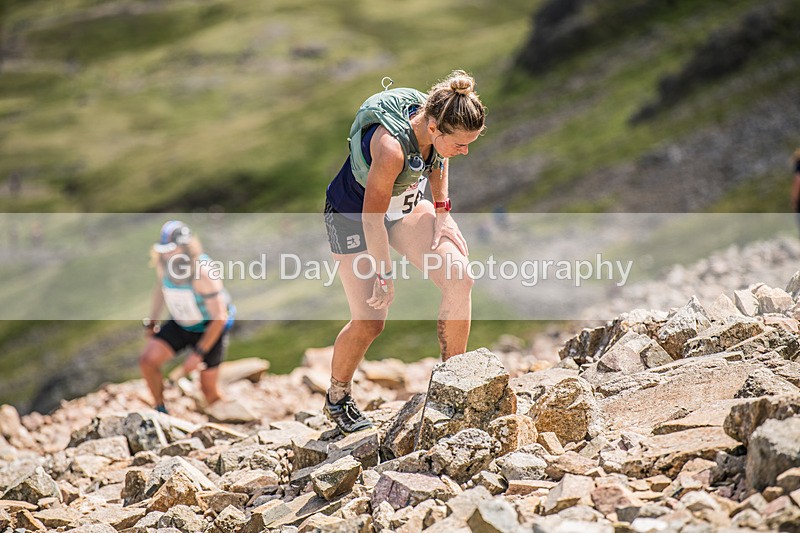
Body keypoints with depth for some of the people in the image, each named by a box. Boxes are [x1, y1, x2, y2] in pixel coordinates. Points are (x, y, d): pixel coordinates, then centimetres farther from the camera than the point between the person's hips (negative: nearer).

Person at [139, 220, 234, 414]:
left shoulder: (203, 272, -35)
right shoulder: (163, 263, -18)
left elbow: (219, 318, -28)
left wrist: (199, 353, -26)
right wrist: (151, 323, 11)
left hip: (209, 329, -5)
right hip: (180, 324, 5)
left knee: (208, 388, 4)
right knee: (148, 360, -15)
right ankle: (160, 410, 7)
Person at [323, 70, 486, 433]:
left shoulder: (437, 124, -20)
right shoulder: (392, 147, -40)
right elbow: (373, 216, -29)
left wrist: (441, 211, 2)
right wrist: (385, 275, -20)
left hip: (406, 206, 6)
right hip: (354, 213, -6)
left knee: (459, 278, -12)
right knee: (368, 322, -8)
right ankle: (337, 399, 19)